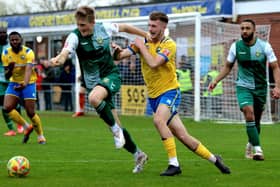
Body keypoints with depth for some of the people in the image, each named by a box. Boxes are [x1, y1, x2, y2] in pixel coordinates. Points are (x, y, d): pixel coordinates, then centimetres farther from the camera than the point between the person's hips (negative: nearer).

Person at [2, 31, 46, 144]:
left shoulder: (28, 52, -17)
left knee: (31, 112, -10)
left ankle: (40, 136, 14)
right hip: (14, 84, 4)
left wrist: (25, 84, -51)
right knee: (7, 108, -15)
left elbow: (28, 70, -33)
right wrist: (10, 69, -25)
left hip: (28, 84, -4)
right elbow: (6, 76, -1)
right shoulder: (6, 54, -4)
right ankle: (27, 127, 7)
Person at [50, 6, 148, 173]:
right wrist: (57, 60, -54)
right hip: (93, 82, 2)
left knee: (94, 98, -36)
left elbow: (124, 27, 11)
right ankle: (138, 155, 23)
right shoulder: (75, 37, -12)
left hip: (111, 76, -2)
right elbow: (65, 53, -31)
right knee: (115, 127, 5)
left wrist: (146, 35, 16)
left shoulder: (104, 28, -8)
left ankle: (116, 130, -16)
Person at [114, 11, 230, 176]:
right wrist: (117, 51, -26)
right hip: (154, 95, 5)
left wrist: (142, 47, -15)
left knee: (159, 119, -32)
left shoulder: (169, 44, -11)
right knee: (182, 136, 3)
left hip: (169, 91, -5)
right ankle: (214, 159, 19)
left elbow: (153, 63, -26)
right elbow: (120, 55, -4)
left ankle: (174, 164, -25)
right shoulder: (144, 42, 5)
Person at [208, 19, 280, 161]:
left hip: (260, 88, 1)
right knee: (249, 114, -23)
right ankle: (257, 149, -24)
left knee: (256, 120, 9)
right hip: (243, 86, -1)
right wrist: (215, 81, 0)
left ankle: (250, 145, 35)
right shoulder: (236, 46, -4)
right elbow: (228, 67, 9)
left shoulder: (264, 46, -7)